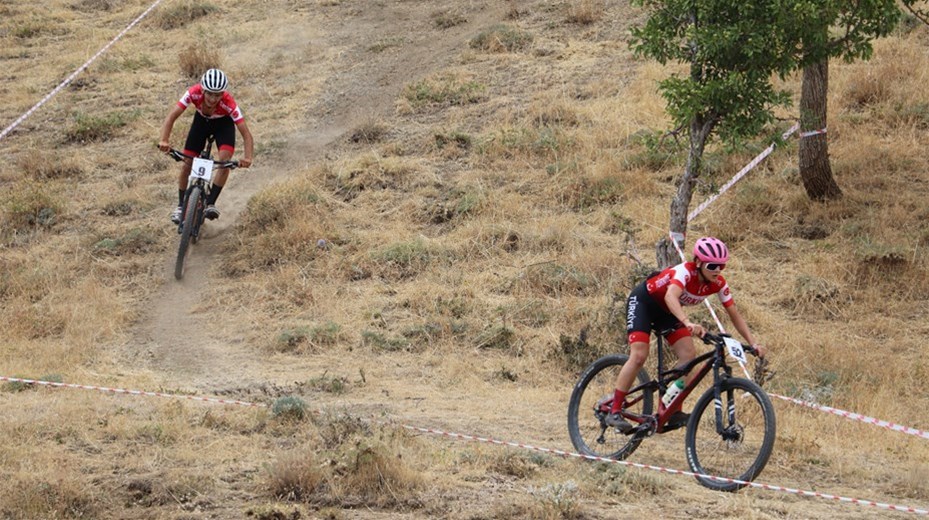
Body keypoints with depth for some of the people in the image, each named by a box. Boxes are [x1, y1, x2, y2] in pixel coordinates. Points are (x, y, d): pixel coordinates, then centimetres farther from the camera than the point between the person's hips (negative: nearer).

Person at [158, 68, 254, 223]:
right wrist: (164, 141, -50)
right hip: (202, 120, 2)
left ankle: (210, 204, -17)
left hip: (223, 123, -2)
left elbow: (246, 135, -38)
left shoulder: (228, 103, -39)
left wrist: (248, 158, -55)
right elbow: (171, 117, -34)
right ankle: (181, 206, 15)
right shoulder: (194, 93, -36)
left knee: (224, 160, -26)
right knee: (186, 164, -5)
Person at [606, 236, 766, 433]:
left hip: (666, 311, 7)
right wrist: (688, 324, -69)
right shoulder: (685, 271, -35)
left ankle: (673, 412, -4)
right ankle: (614, 412, -14)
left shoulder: (718, 284, -16)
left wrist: (753, 344, -21)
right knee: (639, 356, -21)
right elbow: (671, 296, -54)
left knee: (689, 356, -11)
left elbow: (734, 315, -10)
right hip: (642, 301, -7)